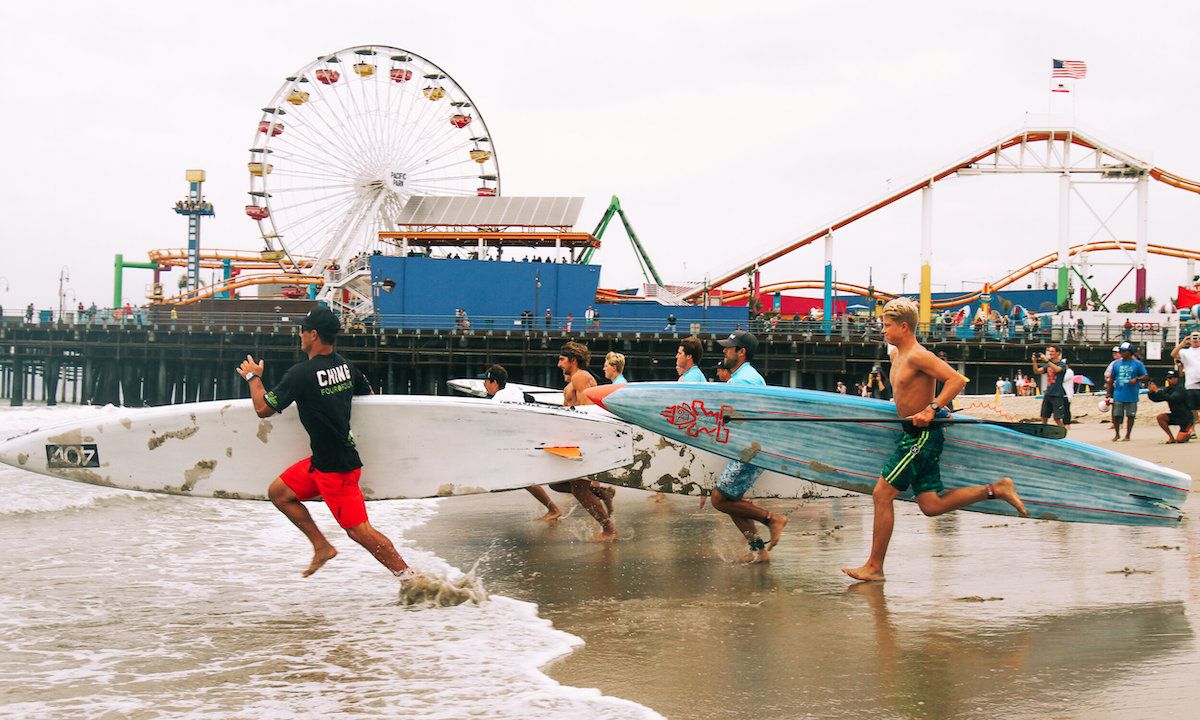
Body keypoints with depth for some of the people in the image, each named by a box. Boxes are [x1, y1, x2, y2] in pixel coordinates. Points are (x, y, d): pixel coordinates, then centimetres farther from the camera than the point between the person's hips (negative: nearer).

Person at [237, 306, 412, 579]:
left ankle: (409, 577, -6)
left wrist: (253, 377, 7)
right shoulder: (345, 366, 4)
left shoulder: (302, 373, -19)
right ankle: (323, 547, 19)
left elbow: (263, 409, -10)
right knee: (279, 492, 16)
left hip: (336, 467, -9)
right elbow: (368, 393, 23)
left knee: (359, 530, -8)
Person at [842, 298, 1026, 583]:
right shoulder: (895, 354, 12)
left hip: (922, 434, -10)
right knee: (931, 505, 8)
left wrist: (931, 409, -30)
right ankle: (996, 489, 14)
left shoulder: (918, 356, -17)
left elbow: (957, 380, -24)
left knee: (882, 495, -8)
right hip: (913, 434, 10)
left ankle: (874, 567, -2)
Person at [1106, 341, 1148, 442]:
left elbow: (1145, 376, 1)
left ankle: (1127, 435, 15)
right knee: (1116, 415, 3)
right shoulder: (1116, 364, 7)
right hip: (1118, 395, 2)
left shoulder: (1137, 364, -1)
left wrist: (1136, 379, -19)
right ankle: (1117, 434, 19)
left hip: (1132, 395, -2)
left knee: (1130, 415, 4)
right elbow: (1111, 379, 12)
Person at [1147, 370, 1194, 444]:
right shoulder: (1168, 389, 2)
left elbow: (1172, 399, -37)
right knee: (1160, 417, -16)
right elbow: (1156, 398, -1)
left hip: (1186, 418, -7)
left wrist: (1157, 391, -40)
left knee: (1179, 440, -17)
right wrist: (1151, 392, -21)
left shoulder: (1180, 389, -20)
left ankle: (1188, 434, 19)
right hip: (1175, 416, 7)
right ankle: (1171, 438, -4)